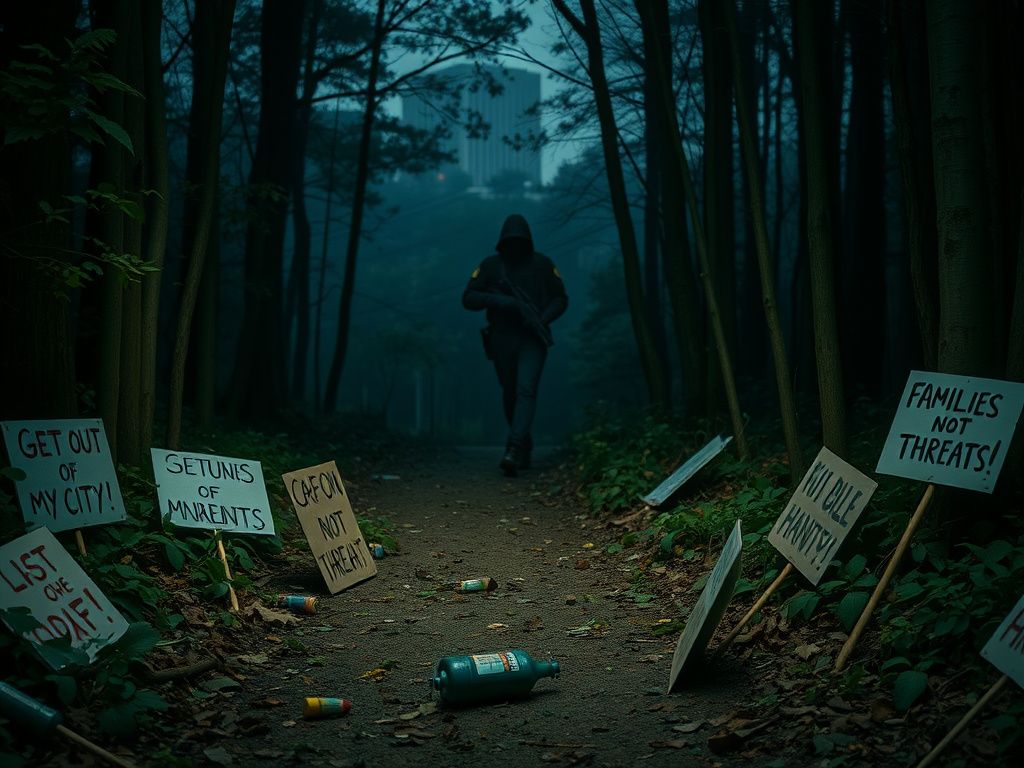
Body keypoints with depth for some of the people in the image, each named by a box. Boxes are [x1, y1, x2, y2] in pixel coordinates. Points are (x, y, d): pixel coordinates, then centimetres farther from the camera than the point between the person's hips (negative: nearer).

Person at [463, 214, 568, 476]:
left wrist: (543, 319, -12)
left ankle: (513, 451, -30)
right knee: (510, 395, 12)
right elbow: (468, 298, -1)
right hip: (502, 341, 2)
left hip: (532, 339, -2)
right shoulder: (490, 265, 2)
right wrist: (497, 300, -17)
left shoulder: (542, 264, 2)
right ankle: (524, 445, 32)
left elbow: (561, 299, 6)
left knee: (526, 390, -19)